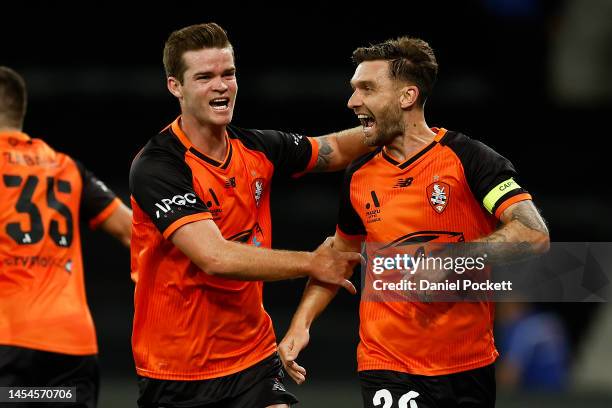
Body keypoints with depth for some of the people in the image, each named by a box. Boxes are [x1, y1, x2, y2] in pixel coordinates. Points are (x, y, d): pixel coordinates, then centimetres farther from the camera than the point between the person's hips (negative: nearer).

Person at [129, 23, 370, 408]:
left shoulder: (257, 147, 1)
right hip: (175, 371, -4)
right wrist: (311, 263, -21)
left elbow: (334, 149, 20)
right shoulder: (157, 167, -19)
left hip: (254, 356, 4)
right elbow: (215, 257, -29)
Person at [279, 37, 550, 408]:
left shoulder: (467, 158, -8)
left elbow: (534, 236, -18)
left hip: (471, 364, -2)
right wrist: (301, 322, 10)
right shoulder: (359, 177, 5)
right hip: (388, 367, 2)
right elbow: (340, 252, 22)